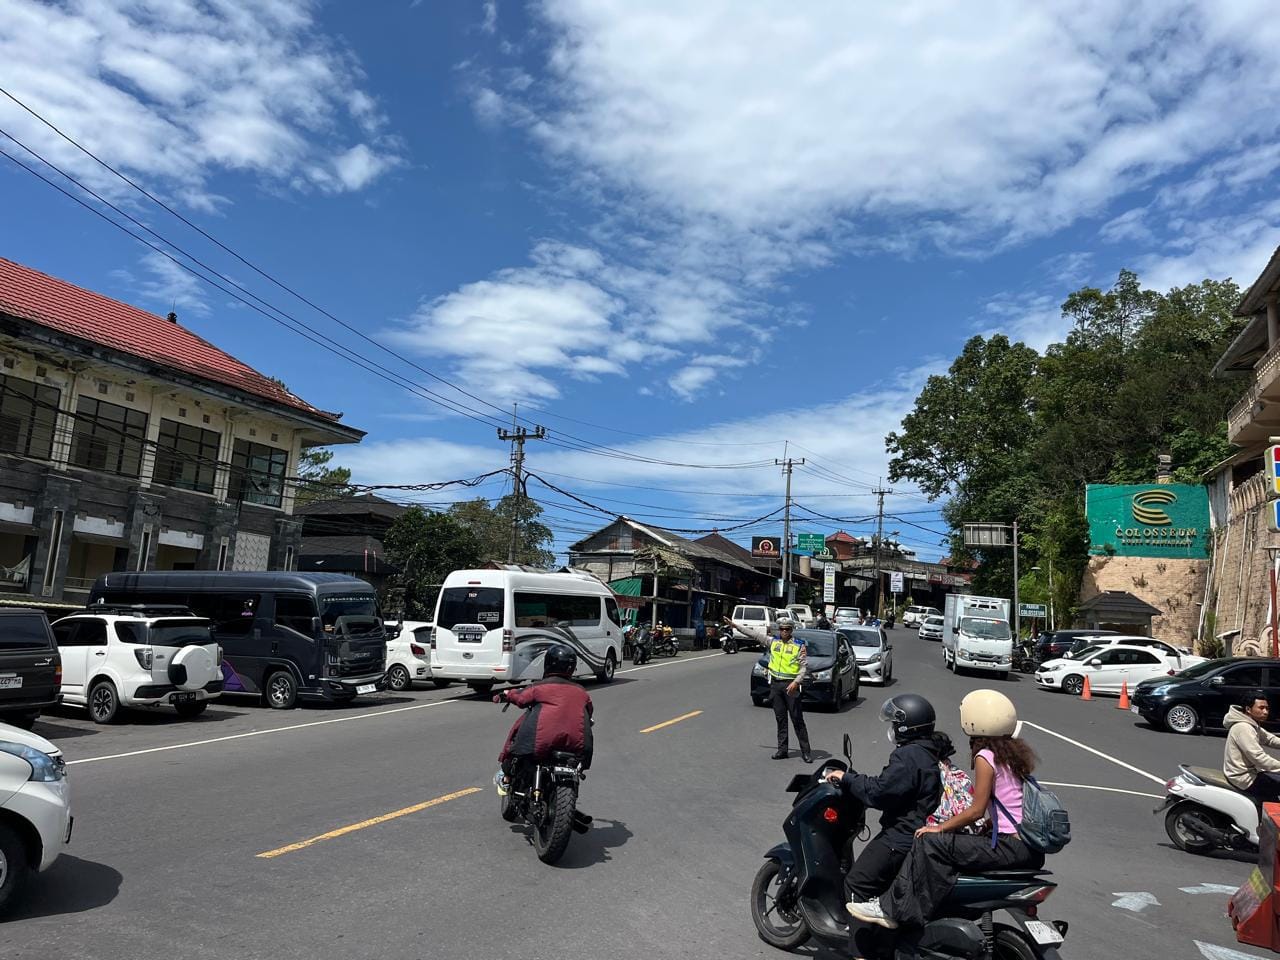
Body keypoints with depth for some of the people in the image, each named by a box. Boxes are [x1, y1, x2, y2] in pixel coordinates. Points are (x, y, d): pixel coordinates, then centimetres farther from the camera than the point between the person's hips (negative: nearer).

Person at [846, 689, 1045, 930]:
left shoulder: (985, 757, -12)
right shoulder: (1016, 751, 14)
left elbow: (976, 811, -12)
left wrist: (939, 828, -3)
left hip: (1011, 846, -10)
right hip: (1032, 848, 10)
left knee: (930, 842, -10)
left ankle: (892, 909, -6)